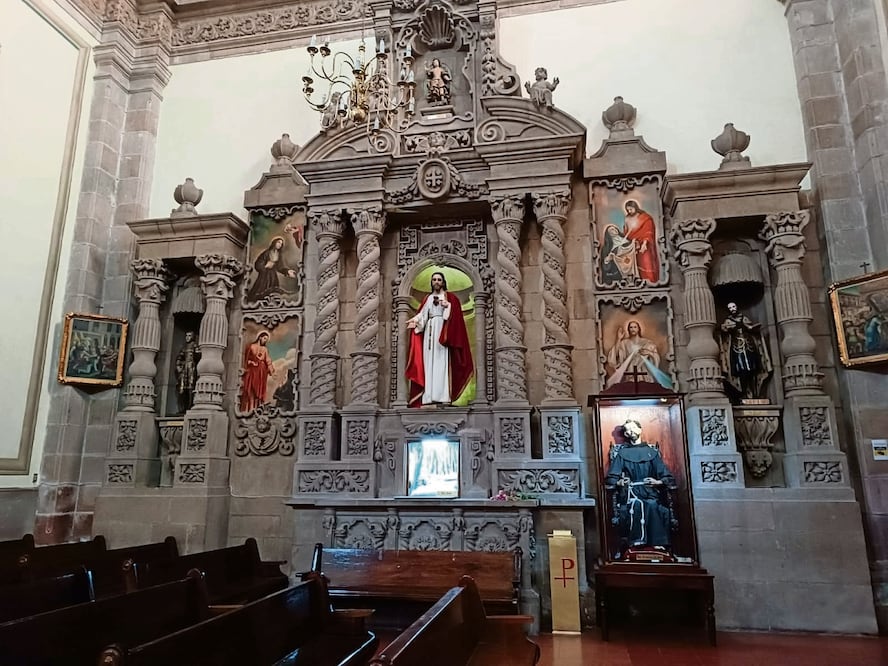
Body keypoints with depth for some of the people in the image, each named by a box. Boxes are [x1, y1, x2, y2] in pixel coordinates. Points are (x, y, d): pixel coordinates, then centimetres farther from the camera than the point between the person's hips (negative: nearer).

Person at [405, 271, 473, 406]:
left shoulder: (450, 297, 9)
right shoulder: (427, 298, 21)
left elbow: (456, 313, -5)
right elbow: (422, 314, 10)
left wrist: (448, 305, -23)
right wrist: (415, 321, -9)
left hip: (443, 331, -4)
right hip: (429, 330, 4)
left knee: (441, 359, -13)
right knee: (428, 360, -3)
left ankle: (442, 394, -17)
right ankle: (429, 395, -6)